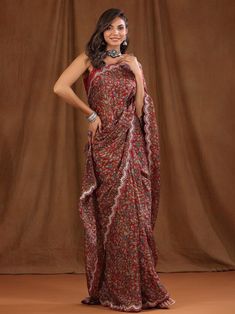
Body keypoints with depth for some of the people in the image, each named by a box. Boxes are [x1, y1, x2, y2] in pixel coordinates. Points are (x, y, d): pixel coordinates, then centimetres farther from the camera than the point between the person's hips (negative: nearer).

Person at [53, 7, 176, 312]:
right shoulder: (89, 59, 4)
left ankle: (136, 287, 11)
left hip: (130, 144, 3)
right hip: (104, 144, -3)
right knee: (108, 213, 0)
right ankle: (112, 289, 9)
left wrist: (138, 75, -5)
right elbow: (60, 87, -10)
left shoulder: (133, 63, 14)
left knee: (131, 211, 1)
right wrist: (91, 114, -7)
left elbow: (140, 110, 6)